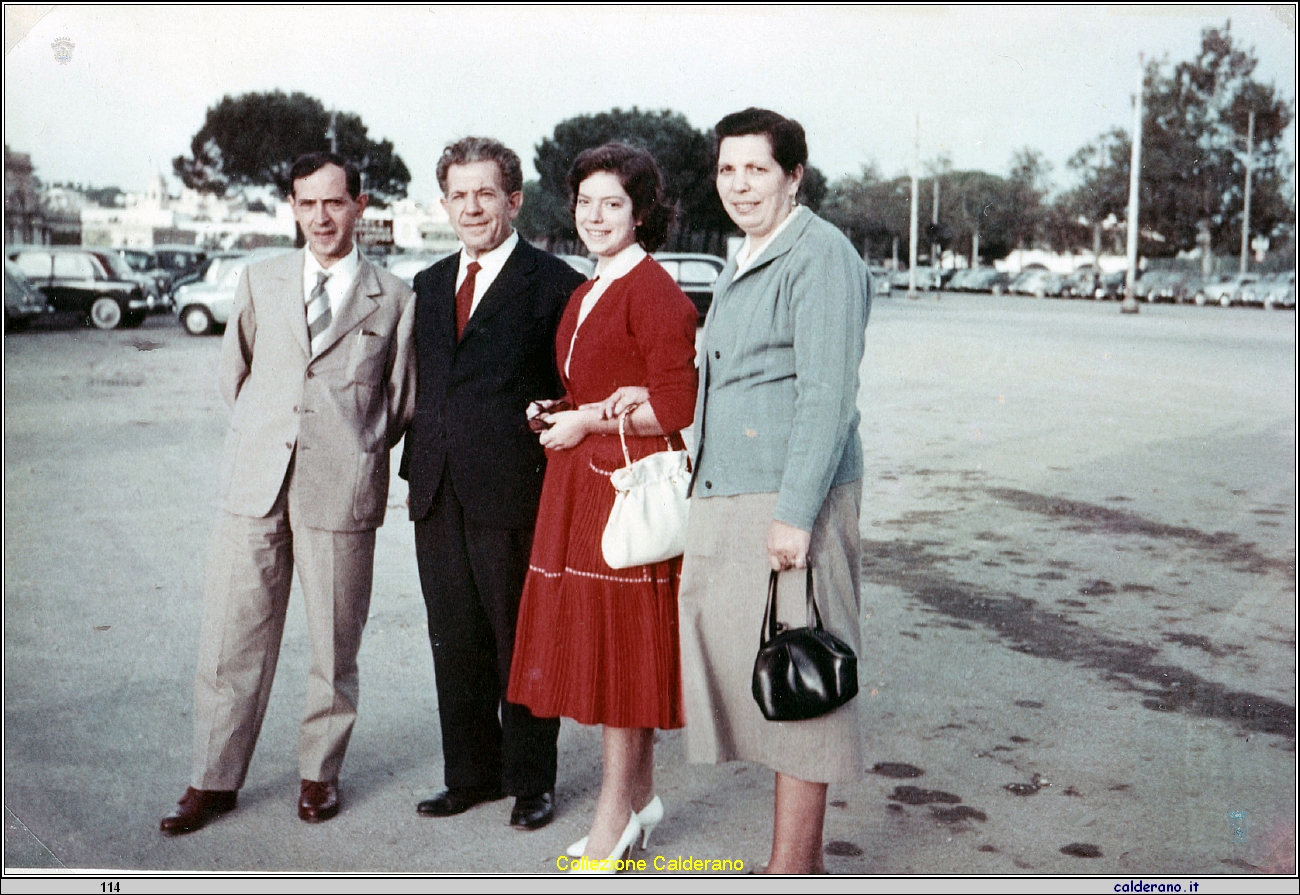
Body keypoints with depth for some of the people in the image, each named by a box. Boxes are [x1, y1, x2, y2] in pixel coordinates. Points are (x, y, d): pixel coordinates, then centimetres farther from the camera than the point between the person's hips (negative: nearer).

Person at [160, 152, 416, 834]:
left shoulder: (395, 300, 5)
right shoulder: (260, 281, 13)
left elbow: (400, 402, 10)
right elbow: (234, 373, 21)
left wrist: (353, 452, 9)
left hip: (342, 491, -2)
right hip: (255, 485, 2)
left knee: (334, 644, 7)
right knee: (231, 637, 5)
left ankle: (319, 772, 25)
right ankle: (214, 780, 19)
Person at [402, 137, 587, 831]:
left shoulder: (554, 283, -5)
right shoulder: (430, 284, 15)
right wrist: (416, 468, 12)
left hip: (513, 494, -6)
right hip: (438, 495, 6)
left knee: (521, 642, 5)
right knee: (455, 642, 14)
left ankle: (531, 780, 20)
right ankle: (470, 774, 28)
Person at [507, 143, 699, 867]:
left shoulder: (654, 291, -11)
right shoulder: (589, 294, 17)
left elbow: (676, 408, -16)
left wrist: (587, 422, -10)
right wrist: (556, 411, 10)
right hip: (580, 482, 9)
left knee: (624, 639, -1)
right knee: (598, 639, 12)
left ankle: (616, 811, 12)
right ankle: (641, 791, 26)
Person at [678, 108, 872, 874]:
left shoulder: (821, 256, -9)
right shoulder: (742, 267, 21)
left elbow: (827, 396, -17)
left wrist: (795, 515, -21)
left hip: (794, 500, -9)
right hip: (724, 499, 9)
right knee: (743, 669, 11)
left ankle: (793, 863, 9)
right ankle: (800, 855, 23)